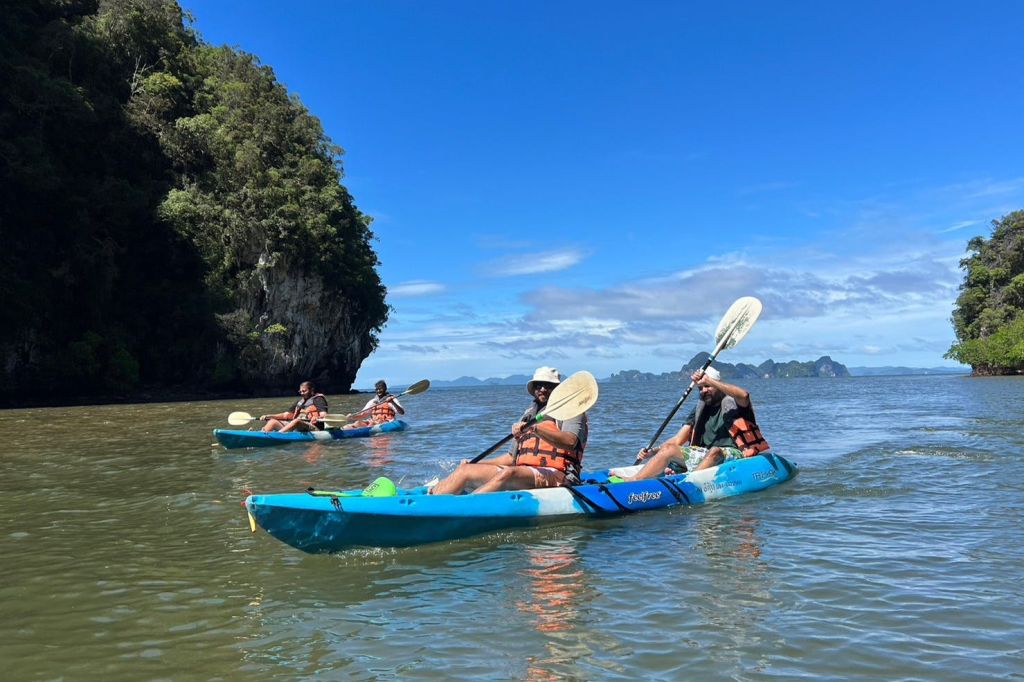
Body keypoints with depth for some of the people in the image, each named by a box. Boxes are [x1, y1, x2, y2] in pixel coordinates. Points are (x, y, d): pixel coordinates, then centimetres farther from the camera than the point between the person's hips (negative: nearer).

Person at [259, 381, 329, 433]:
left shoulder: (318, 399, 3)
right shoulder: (300, 401, 25)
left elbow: (323, 415, -14)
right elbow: (286, 415, 24)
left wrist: (317, 418, -38)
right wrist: (268, 416, 13)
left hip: (313, 428, -8)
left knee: (297, 421, -37)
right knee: (273, 421, -4)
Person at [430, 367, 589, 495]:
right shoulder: (528, 415, 28)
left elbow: (569, 442, -16)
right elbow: (512, 457, 29)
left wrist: (535, 429, -28)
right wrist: (476, 464, 22)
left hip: (557, 476, -7)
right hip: (523, 475, 7)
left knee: (507, 473, -37)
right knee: (465, 470, -10)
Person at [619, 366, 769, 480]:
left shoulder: (732, 404, 3)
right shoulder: (700, 410, 18)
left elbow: (744, 395, -24)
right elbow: (678, 440, 13)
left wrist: (708, 380, -25)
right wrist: (652, 452, -3)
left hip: (732, 455, -5)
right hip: (704, 455, 5)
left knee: (714, 451, -37)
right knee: (669, 448, -14)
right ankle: (635, 480, -35)